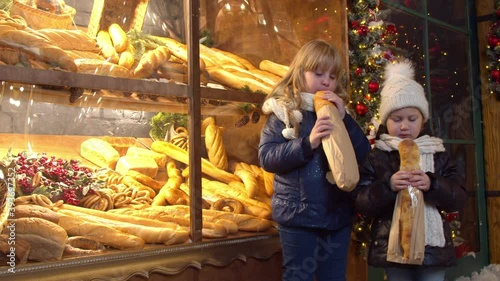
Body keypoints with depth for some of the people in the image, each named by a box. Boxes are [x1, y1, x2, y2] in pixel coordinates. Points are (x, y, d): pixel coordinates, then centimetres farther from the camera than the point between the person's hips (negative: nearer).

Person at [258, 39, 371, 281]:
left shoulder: (338, 112, 9)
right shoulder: (283, 111, -4)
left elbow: (364, 153, 1)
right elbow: (266, 157, -14)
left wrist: (344, 119, -12)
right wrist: (308, 142, -25)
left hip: (338, 213, 5)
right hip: (298, 214, -4)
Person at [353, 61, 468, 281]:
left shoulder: (437, 154, 5)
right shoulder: (376, 157, -1)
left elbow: (458, 198, 1)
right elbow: (360, 203, -6)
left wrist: (432, 185, -18)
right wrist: (387, 185, -23)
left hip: (433, 245, 2)